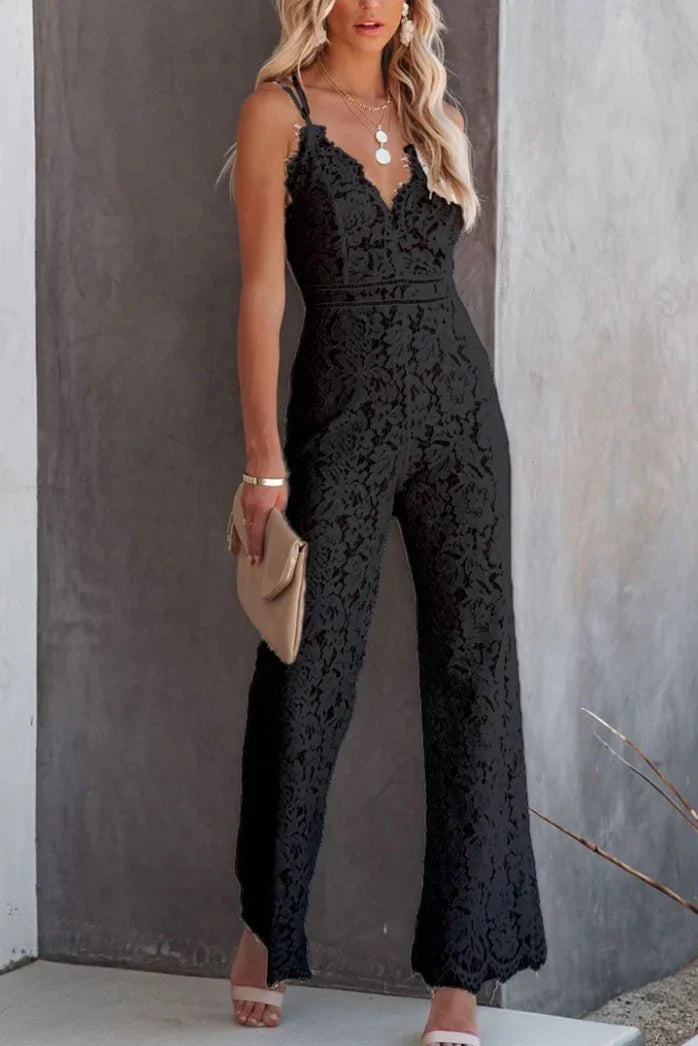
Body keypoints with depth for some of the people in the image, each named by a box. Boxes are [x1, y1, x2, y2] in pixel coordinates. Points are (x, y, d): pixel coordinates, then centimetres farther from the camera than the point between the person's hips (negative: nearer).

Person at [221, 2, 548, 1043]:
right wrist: (265, 458, -12)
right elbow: (263, 289, -7)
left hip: (458, 408, 4)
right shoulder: (278, 112, -2)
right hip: (341, 419, -4)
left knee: (473, 675, 0)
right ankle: (267, 927, 25)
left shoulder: (438, 116, 11)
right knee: (306, 675, 2)